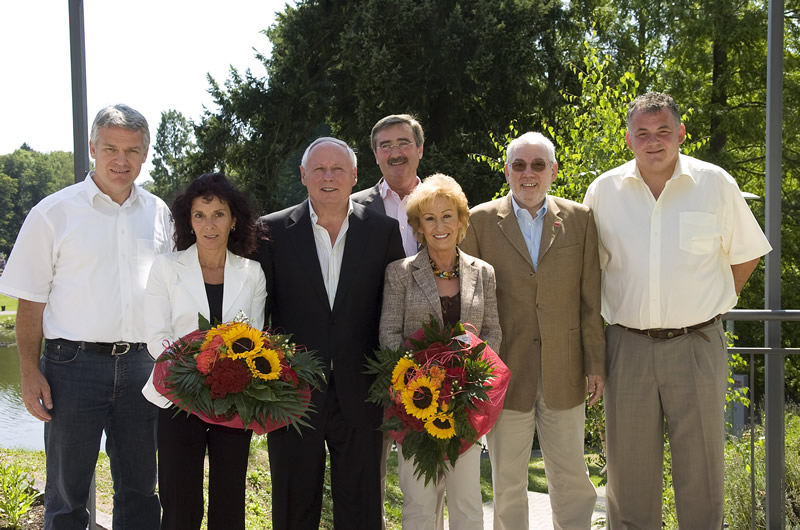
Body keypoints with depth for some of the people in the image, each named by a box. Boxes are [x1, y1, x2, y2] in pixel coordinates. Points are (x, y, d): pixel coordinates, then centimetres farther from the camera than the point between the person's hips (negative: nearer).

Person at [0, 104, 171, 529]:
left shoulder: (158, 214, 8)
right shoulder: (54, 212, -3)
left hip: (140, 364, 3)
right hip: (74, 363, -3)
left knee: (140, 490, 13)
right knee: (67, 494, 7)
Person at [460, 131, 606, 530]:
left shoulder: (580, 220, 4)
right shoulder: (480, 221, 0)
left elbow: (591, 299, 5)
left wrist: (595, 363, 2)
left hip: (564, 373, 1)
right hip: (505, 373, -1)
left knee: (571, 477, 10)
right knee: (507, 483, 10)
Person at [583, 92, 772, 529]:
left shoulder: (716, 184, -2)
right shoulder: (604, 191, 1)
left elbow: (746, 255, 10)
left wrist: (709, 303, 5)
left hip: (696, 344, -1)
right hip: (627, 345, 1)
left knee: (701, 468, 6)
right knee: (629, 470, 10)